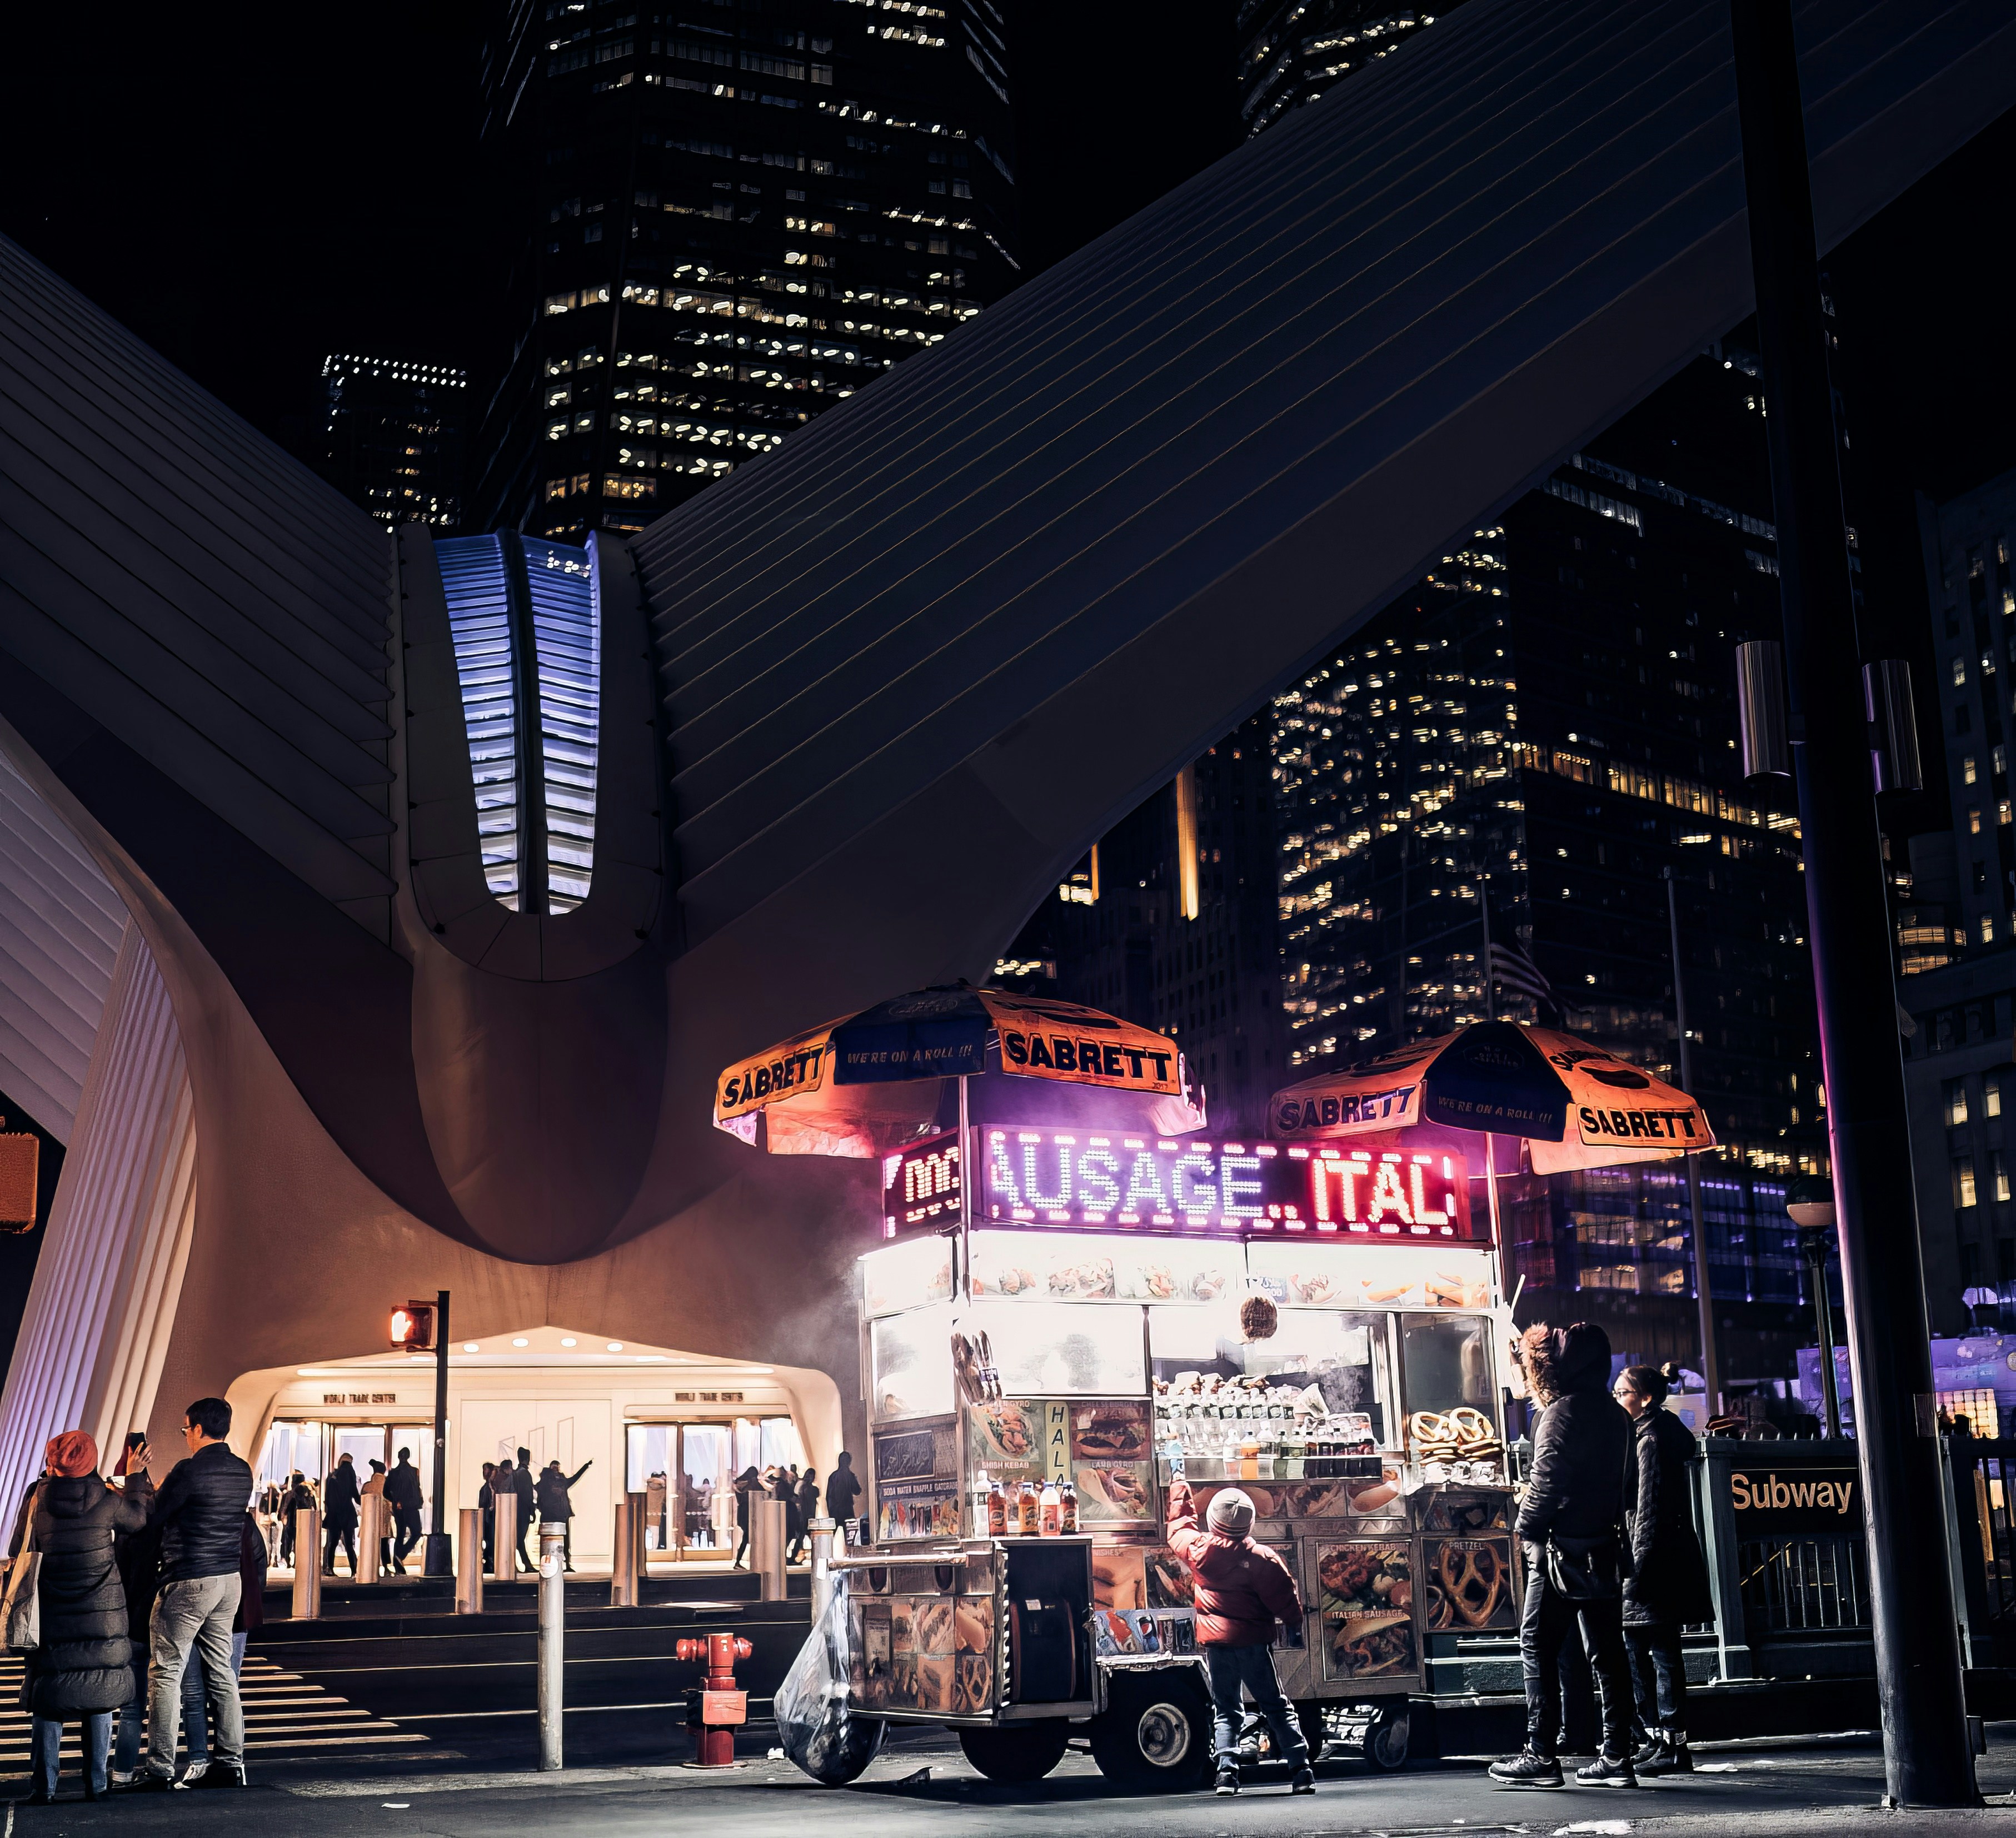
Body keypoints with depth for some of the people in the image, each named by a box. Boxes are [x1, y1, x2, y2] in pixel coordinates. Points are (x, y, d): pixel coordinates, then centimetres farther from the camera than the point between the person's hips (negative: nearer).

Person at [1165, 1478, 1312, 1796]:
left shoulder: (1198, 1547, -5)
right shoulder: (1261, 1558, -12)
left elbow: (1178, 1531, 18)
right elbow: (1285, 1600, -7)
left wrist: (1179, 1492, 32)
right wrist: (1296, 1622, 14)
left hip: (1215, 1642, 2)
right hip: (1254, 1640, -2)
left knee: (1224, 1710, 12)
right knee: (1277, 1707, 6)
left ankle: (1227, 1772, -1)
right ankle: (1301, 1769, 1)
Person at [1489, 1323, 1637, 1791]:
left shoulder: (1562, 1412, -12)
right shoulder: (1613, 1413, 13)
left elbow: (1547, 1480, -17)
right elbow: (1618, 1479, 17)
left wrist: (1526, 1527, -5)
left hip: (1563, 1549, -8)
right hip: (1605, 1546, 8)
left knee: (1538, 1648, -2)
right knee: (1607, 1653, 7)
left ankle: (1541, 1756, -4)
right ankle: (1616, 1757, 6)